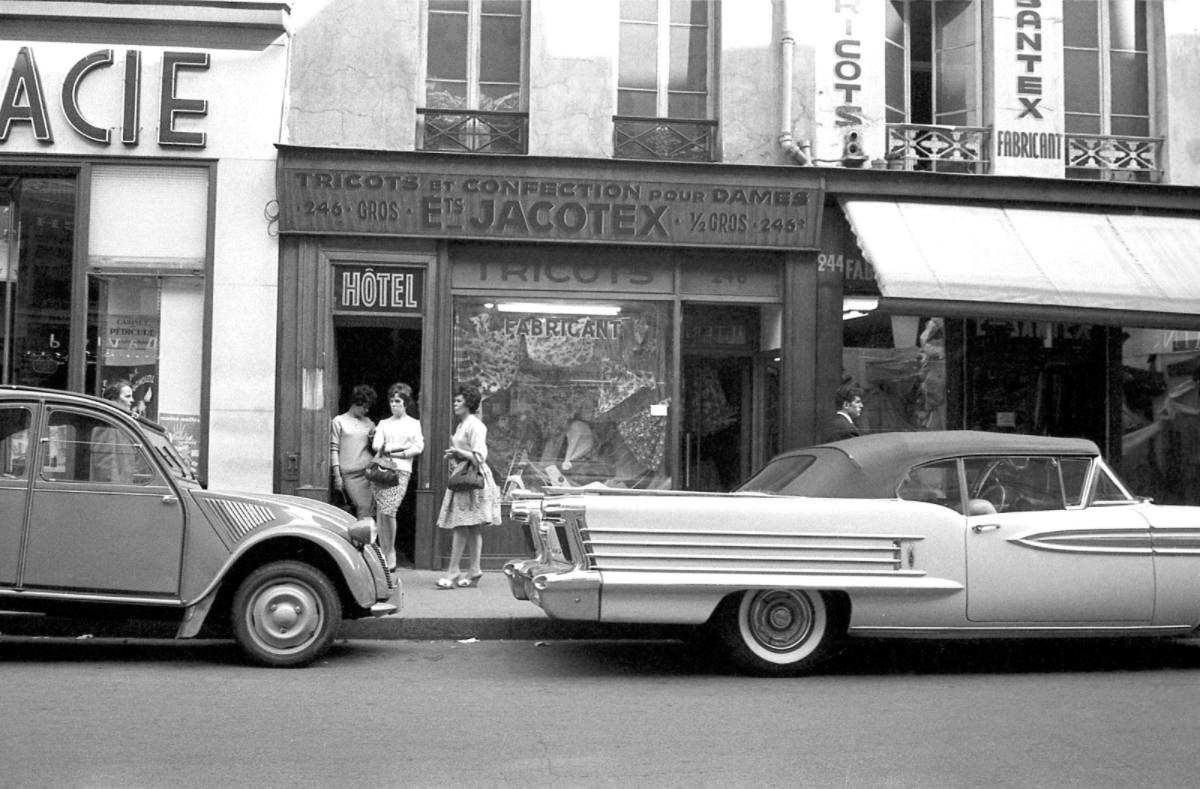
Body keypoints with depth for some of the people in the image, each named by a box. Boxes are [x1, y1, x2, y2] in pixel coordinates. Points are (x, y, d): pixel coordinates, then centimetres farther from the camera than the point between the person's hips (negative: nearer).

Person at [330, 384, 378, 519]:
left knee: (371, 509, -7)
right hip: (350, 475, -3)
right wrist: (337, 476, -3)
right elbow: (334, 450, 2)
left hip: (368, 472, 3)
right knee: (363, 508, -14)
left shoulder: (368, 422, 16)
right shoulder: (339, 421, 6)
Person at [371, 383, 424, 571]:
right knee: (380, 512, -5)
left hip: (401, 470, -3)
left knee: (388, 511, -14)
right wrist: (402, 446, -6)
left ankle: (390, 554, 0)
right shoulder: (383, 423, 19)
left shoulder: (414, 424, 15)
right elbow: (376, 446, 4)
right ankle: (384, 554, 1)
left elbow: (419, 448, 2)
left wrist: (396, 453, -6)